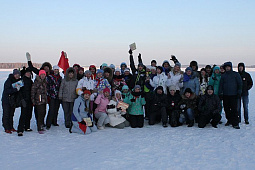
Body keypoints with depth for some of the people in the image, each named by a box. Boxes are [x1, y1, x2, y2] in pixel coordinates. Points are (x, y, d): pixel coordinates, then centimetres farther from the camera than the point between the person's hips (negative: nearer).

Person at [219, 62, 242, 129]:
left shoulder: (236, 74, 4)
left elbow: (240, 84, 4)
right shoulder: (223, 75, 12)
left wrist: (239, 92, -3)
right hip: (225, 95, 4)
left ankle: (235, 123, -5)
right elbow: (221, 85, 13)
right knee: (226, 109, 6)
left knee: (234, 109, -8)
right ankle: (229, 120, 20)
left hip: (233, 95, -3)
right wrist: (220, 93, 5)